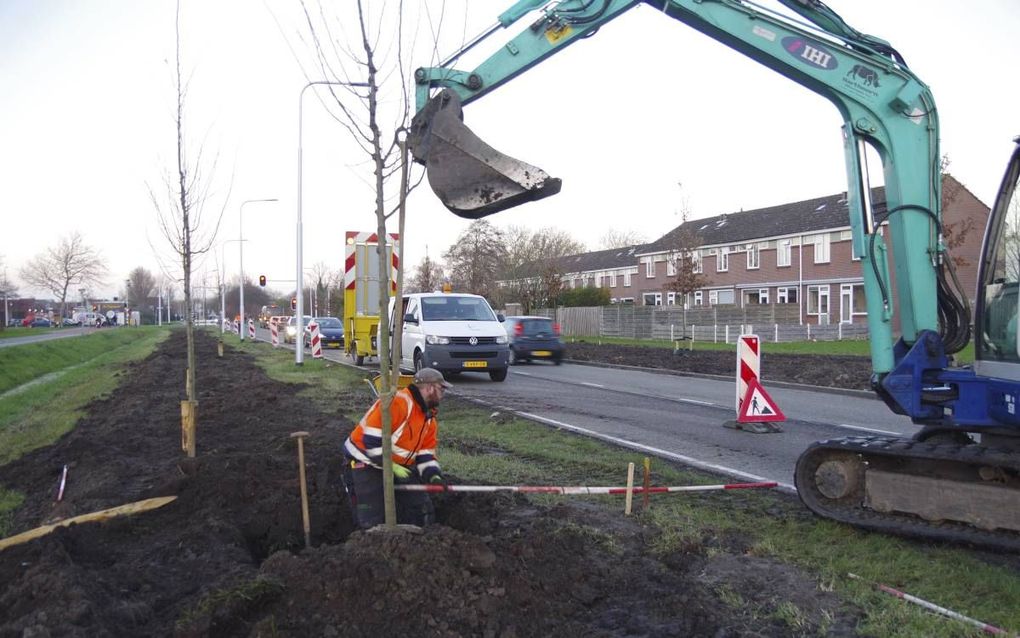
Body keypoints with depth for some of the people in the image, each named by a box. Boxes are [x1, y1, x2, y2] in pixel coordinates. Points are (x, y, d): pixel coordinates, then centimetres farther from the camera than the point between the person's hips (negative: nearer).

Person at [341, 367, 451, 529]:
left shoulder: (429, 419, 6)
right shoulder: (398, 402, -25)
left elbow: (425, 453, 8)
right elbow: (371, 439, -28)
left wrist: (433, 476, -11)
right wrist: (391, 466, -25)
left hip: (399, 465, 9)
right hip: (365, 461, -8)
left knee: (423, 510, 4)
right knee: (372, 521, -11)